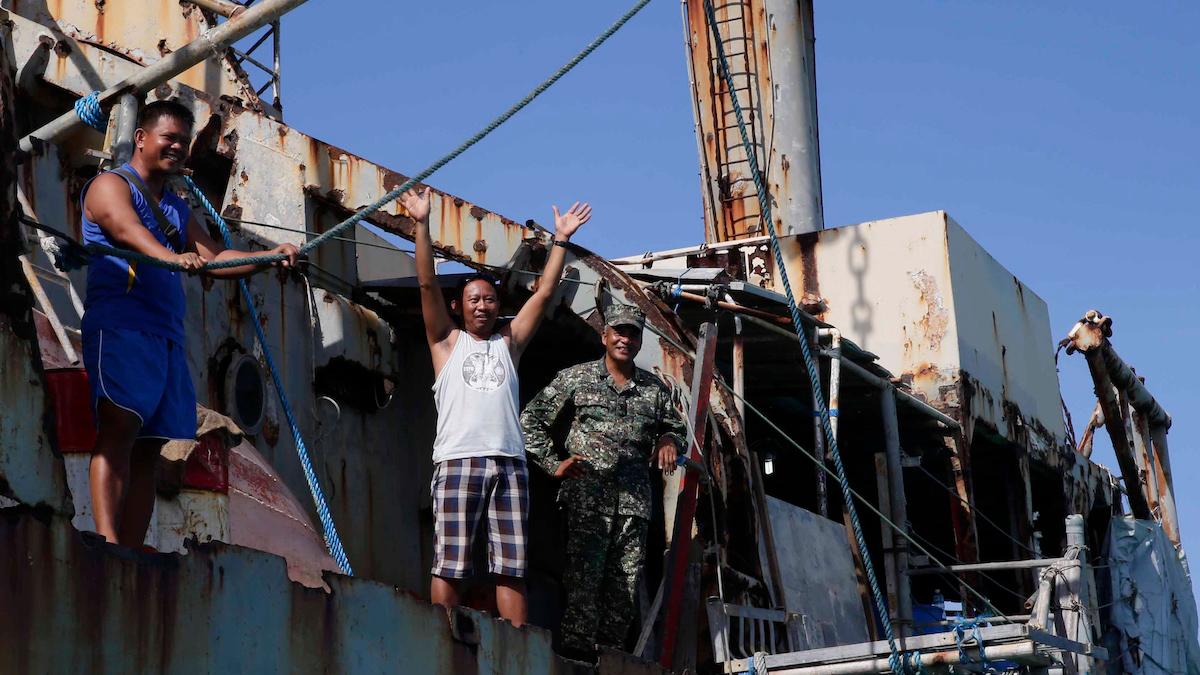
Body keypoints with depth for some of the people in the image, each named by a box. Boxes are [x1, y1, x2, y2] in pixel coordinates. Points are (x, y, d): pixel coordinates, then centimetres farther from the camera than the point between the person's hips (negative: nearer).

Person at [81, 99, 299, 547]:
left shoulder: (177, 209, 27)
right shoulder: (111, 185, 4)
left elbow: (216, 258, 19)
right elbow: (125, 227, -18)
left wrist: (269, 256, 0)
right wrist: (168, 256, -38)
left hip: (168, 336, 8)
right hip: (120, 324, -7)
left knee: (148, 448, 0)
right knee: (119, 428, -21)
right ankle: (107, 543, -30)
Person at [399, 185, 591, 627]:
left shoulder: (509, 343, 21)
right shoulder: (447, 342, 15)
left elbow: (544, 293, 17)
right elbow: (427, 284, 5)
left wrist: (560, 240, 13)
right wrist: (422, 225, -2)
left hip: (509, 462, 3)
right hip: (458, 461, -3)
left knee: (510, 568, 0)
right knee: (448, 565, -6)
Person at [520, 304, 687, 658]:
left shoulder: (655, 388, 16)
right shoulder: (576, 378, 6)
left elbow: (676, 427, 29)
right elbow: (531, 420, 8)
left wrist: (669, 440, 5)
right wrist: (553, 464, 0)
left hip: (634, 500, 4)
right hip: (587, 494, -4)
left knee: (625, 584, 3)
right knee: (584, 576, -13)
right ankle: (576, 651, -12)